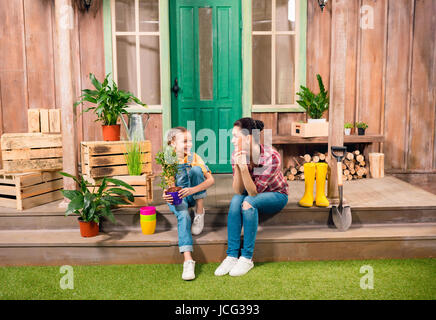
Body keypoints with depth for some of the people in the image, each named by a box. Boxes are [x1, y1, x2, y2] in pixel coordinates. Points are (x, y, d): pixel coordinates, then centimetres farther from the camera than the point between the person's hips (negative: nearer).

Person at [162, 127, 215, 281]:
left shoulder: (194, 158, -5)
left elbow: (211, 180, -15)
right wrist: (166, 195, -34)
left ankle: (199, 212, -14)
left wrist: (193, 190, -33)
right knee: (183, 215, -34)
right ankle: (188, 260, -42)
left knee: (196, 169, -23)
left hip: (193, 196, 1)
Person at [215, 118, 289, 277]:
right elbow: (238, 191, -20)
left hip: (276, 195, -4)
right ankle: (232, 256, -23)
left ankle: (247, 258, -23)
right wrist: (237, 167, -35)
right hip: (253, 193, 4)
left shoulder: (271, 157, -29)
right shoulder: (236, 155, -16)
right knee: (236, 200, -28)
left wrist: (244, 167, -44)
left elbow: (254, 192, -31)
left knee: (248, 202, -33)